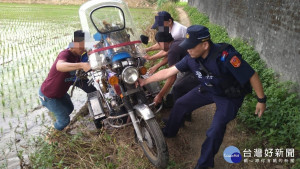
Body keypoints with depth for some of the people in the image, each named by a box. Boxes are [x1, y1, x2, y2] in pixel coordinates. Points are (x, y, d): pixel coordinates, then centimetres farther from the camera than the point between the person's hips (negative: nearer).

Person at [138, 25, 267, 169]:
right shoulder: (192, 58, -17)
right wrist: (145, 81, -9)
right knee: (180, 104, 5)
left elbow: (252, 75, -29)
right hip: (207, 89, 6)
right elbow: (168, 71, -10)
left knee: (215, 131, -16)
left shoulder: (225, 56, -37)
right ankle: (169, 132, 32)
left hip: (230, 96, -6)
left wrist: (261, 100, -20)